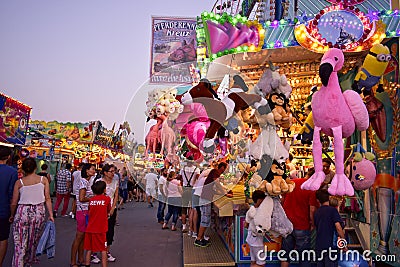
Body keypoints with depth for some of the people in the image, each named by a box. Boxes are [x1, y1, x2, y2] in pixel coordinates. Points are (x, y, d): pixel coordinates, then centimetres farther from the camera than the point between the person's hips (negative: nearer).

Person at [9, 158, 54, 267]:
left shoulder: (19, 182, -2)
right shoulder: (43, 180, -2)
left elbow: (14, 203, 2)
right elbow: (47, 198, -3)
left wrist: (12, 215, 19)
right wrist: (50, 214, 2)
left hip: (22, 212, -1)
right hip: (39, 212, 1)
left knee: (20, 243, 7)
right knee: (34, 240, 20)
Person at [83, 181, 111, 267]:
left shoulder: (91, 199, 4)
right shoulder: (107, 198, -6)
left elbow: (89, 212, 13)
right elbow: (108, 211, 5)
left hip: (90, 228, 4)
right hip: (101, 228, -3)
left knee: (89, 249, 15)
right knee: (103, 250, 6)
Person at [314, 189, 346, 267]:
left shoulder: (316, 212, 10)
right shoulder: (332, 210, -7)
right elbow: (338, 227, -16)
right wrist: (343, 239, -4)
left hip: (319, 245, 5)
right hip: (330, 244, -5)